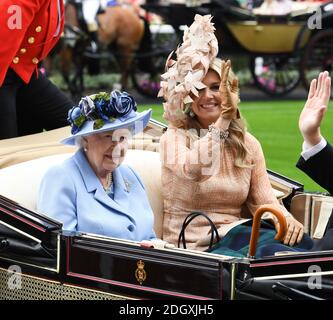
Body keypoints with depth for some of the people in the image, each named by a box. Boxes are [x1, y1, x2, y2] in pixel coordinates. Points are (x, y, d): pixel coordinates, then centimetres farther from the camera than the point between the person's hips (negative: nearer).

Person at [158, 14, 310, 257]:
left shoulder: (248, 144, 14)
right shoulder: (175, 137, 0)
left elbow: (263, 201, 8)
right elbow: (193, 170, -24)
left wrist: (285, 219, -15)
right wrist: (223, 120, -27)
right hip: (192, 247, -5)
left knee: (300, 243, -28)